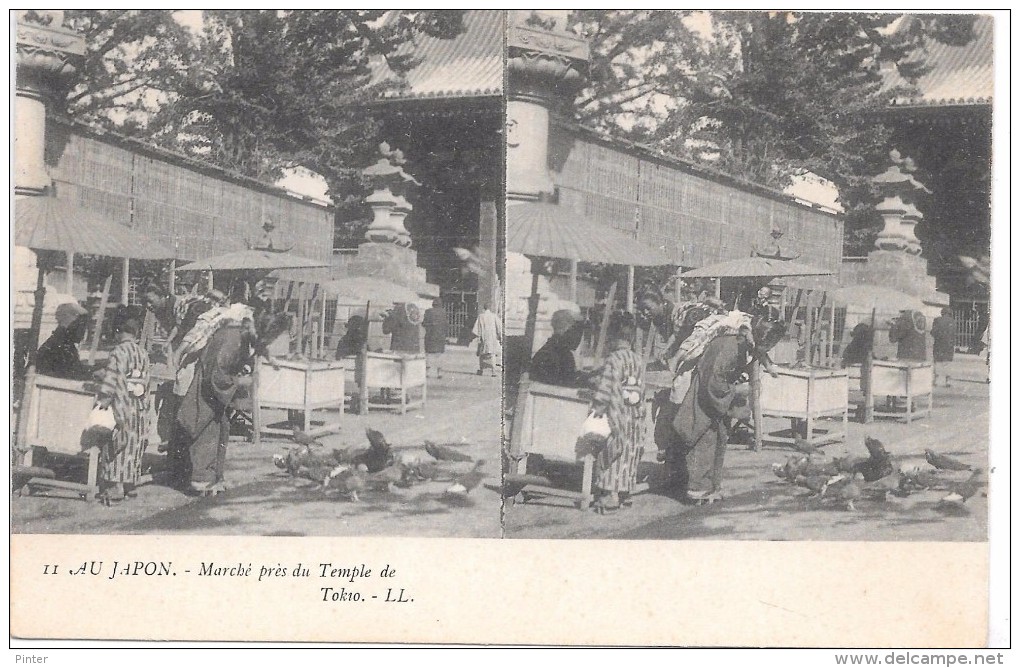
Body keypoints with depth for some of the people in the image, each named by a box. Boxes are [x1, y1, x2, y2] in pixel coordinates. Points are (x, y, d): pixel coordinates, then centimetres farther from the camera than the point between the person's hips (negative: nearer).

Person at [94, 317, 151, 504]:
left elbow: (111, 381, -16)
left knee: (115, 447, 0)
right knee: (133, 447, 14)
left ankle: (114, 489, -3)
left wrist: (102, 402, -11)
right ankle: (130, 485, 20)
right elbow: (146, 382, 10)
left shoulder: (118, 352, -12)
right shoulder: (143, 353, 5)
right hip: (140, 408, 6)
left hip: (120, 405, -6)